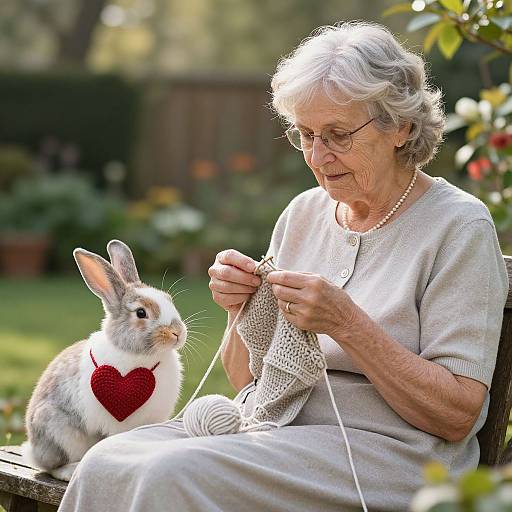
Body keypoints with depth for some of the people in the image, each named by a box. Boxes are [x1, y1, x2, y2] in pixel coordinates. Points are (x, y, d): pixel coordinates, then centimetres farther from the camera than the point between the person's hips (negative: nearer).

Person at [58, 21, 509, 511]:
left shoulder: (460, 225, -5)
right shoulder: (303, 212, 13)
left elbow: (457, 415, -12)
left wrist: (346, 324, -20)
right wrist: (242, 311, -6)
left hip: (381, 451, -5)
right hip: (270, 427, 6)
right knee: (105, 463, -21)